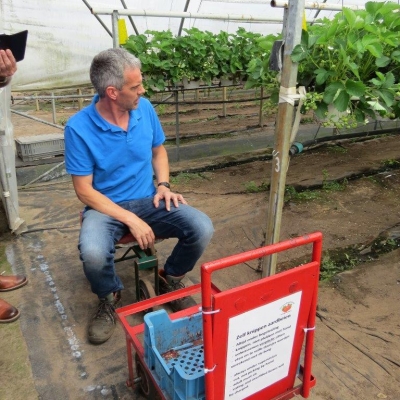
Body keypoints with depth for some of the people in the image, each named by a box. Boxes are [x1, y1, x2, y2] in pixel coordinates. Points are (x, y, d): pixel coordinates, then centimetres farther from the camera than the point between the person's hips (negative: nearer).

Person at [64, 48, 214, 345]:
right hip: (105, 206, -3)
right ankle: (110, 297, 3)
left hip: (148, 200, 4)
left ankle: (171, 279, 11)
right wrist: (131, 220, -22)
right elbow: (84, 190, -14)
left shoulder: (144, 108, -4)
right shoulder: (79, 128, -17)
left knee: (202, 229, -20)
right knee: (93, 254, -35)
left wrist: (163, 184, -6)